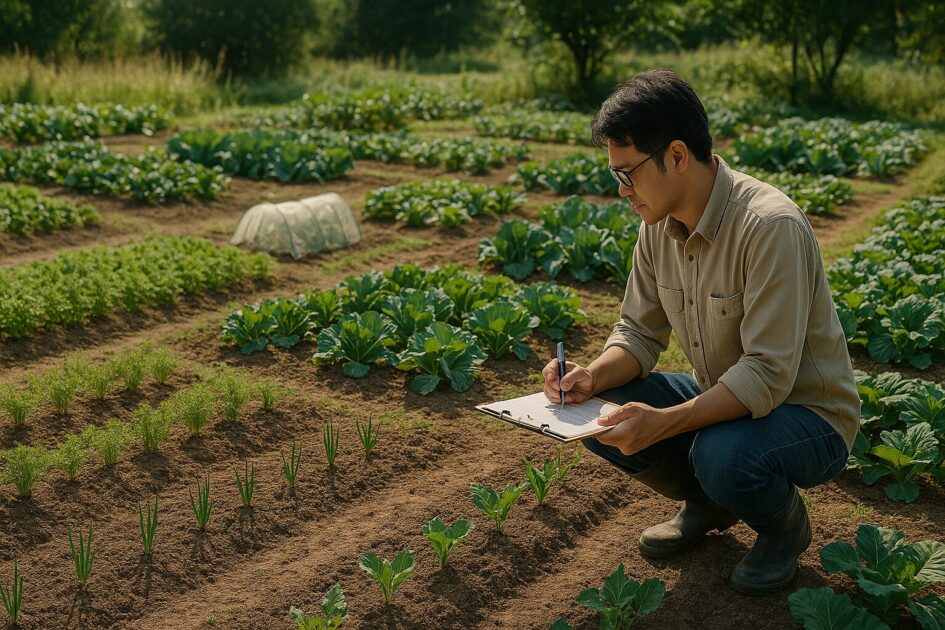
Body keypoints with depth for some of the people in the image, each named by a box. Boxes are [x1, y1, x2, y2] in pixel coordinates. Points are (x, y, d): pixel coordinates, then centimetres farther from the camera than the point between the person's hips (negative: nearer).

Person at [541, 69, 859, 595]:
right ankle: (708, 503, 14)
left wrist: (663, 423, -41)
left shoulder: (771, 226, -29)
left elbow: (767, 377, -33)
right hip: (721, 397, 7)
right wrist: (594, 376, -18)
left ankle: (785, 523, 1)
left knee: (721, 454, -37)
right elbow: (641, 332, 2)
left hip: (807, 412, -7)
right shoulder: (660, 224, -5)